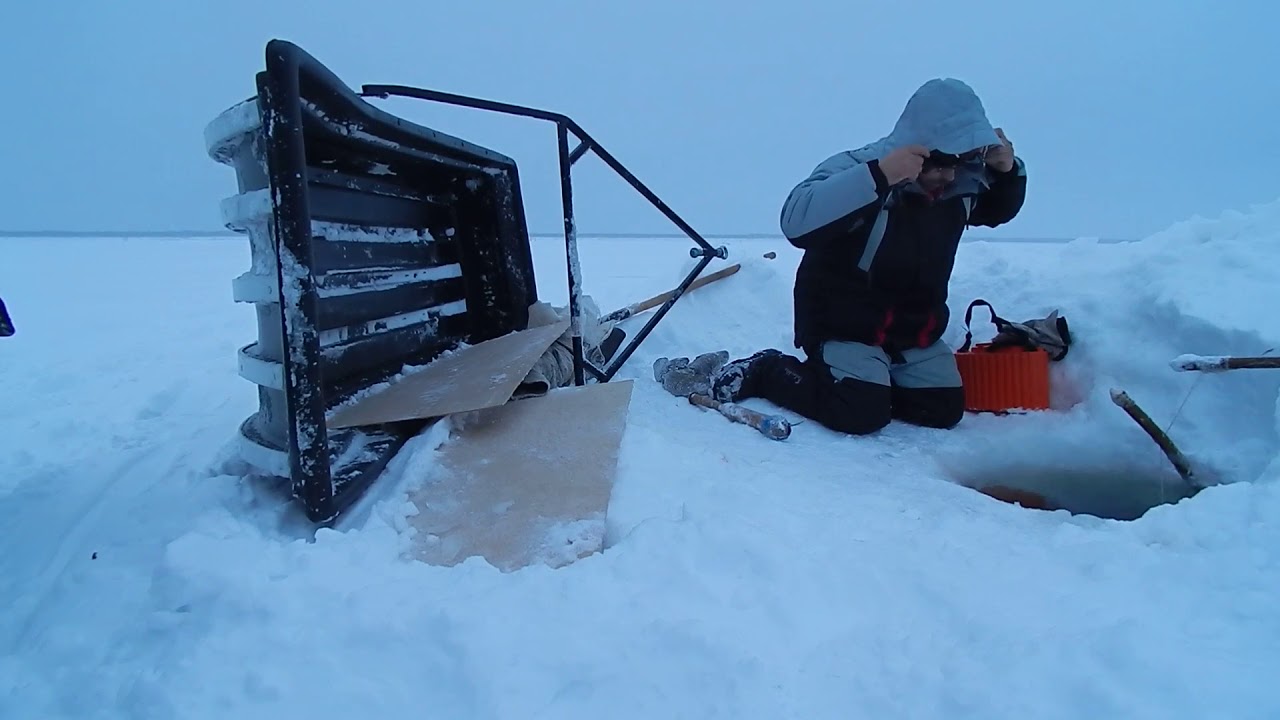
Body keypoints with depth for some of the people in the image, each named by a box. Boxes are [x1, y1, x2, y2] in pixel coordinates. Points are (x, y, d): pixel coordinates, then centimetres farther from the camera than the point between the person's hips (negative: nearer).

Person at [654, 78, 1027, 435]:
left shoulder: (964, 180, -1)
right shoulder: (859, 168, -23)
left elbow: (998, 211, 19)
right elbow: (796, 221, -39)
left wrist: (1008, 170, -4)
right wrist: (879, 175, -44)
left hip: (917, 332, 7)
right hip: (846, 325, -7)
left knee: (944, 411, 3)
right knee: (862, 413, -22)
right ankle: (762, 371, -2)